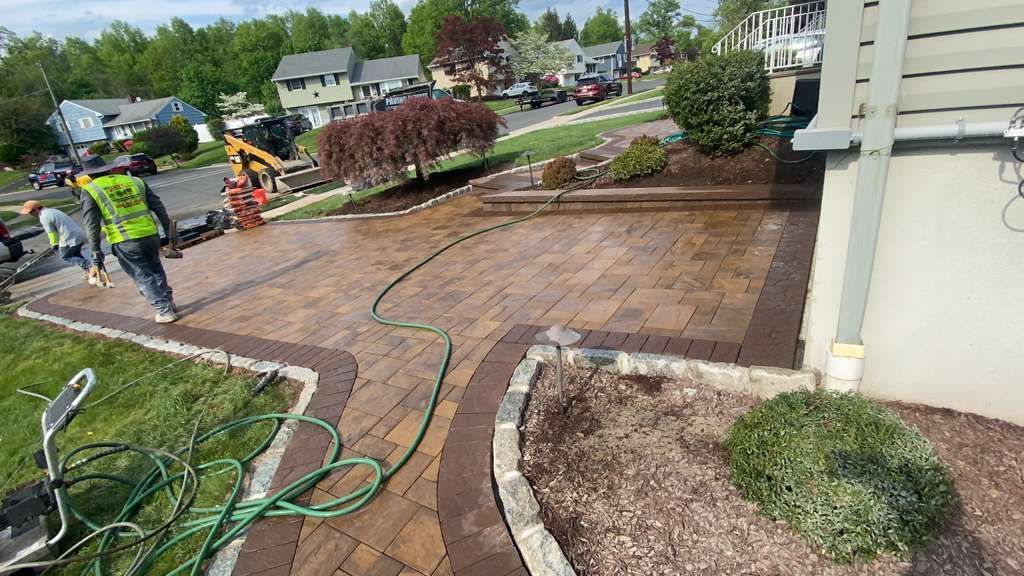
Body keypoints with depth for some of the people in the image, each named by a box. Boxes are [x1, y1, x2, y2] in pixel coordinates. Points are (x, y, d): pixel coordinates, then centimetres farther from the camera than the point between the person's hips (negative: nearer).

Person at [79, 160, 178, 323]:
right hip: (151, 235, 4)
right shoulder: (135, 180, 13)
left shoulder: (90, 191, 4)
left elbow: (92, 226, -2)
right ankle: (169, 303, 29)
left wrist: (97, 256, 1)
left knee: (143, 277, 10)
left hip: (125, 243, -4)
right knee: (156, 271, 23)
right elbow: (159, 207, 9)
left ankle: (164, 311, 11)